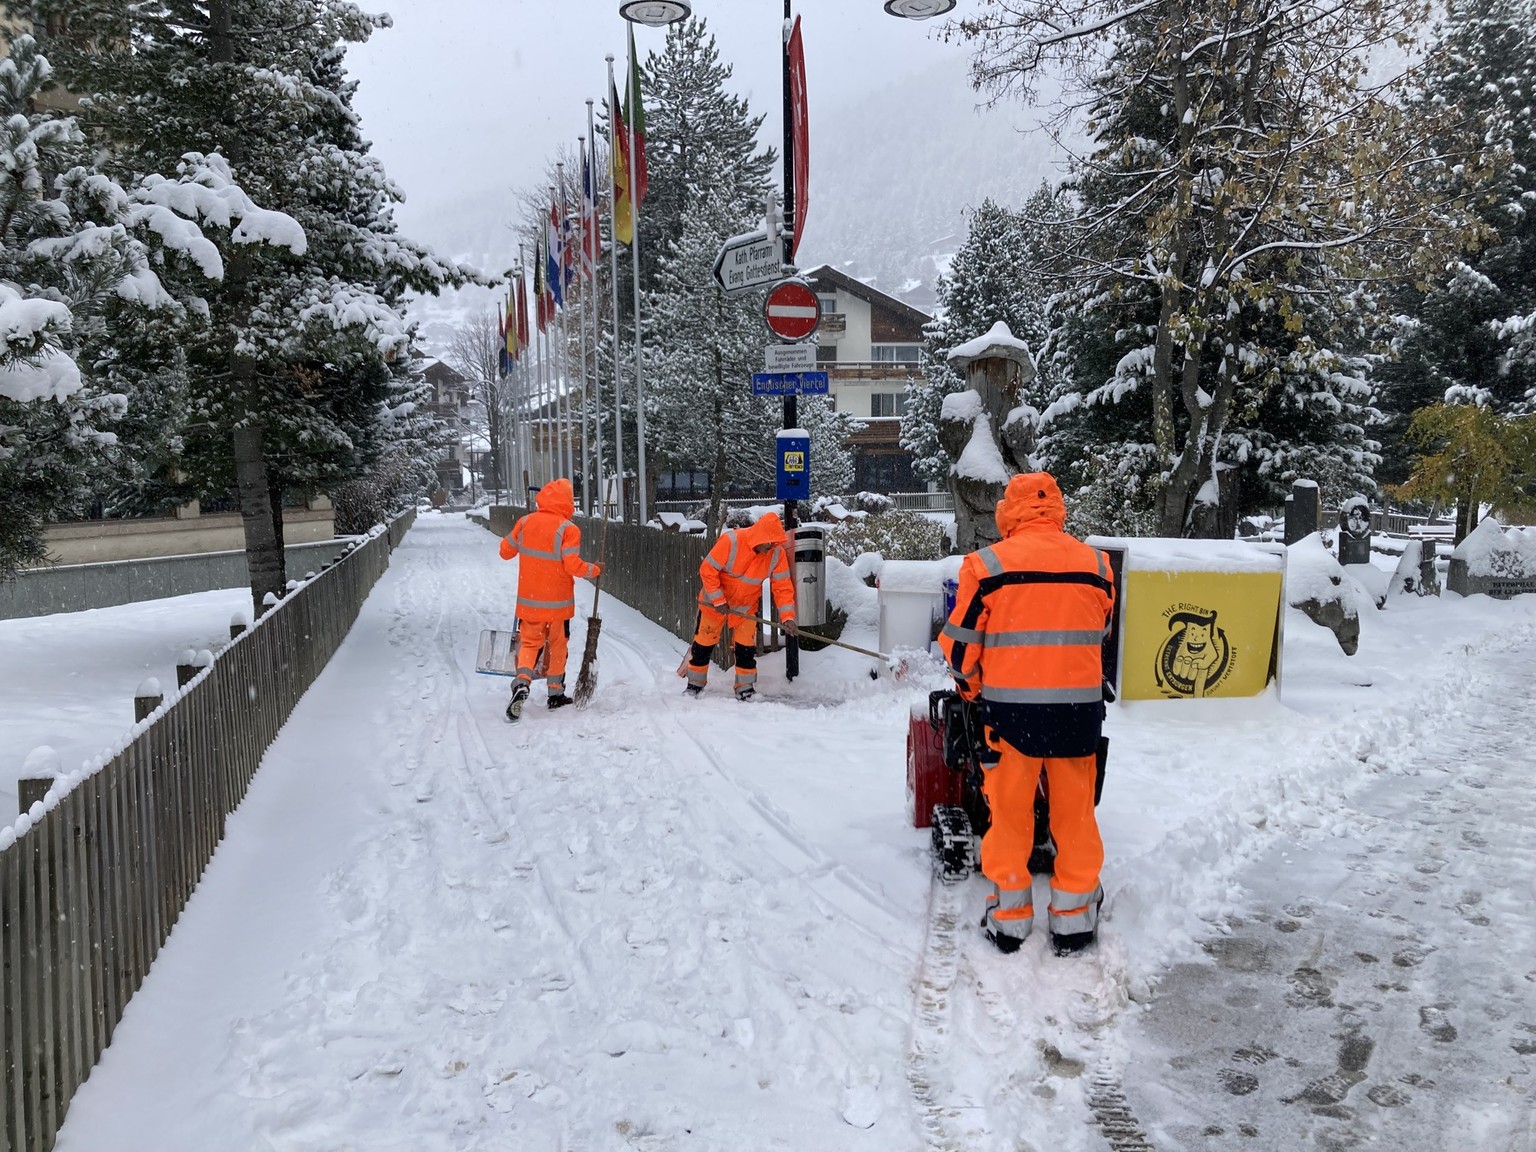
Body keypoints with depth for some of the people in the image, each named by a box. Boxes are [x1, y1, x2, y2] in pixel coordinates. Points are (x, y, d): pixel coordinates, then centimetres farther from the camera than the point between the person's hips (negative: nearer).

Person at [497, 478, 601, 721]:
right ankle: (556, 693, 23)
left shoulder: (525, 522, -2)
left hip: (529, 601, 3)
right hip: (558, 602, -3)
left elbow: (505, 551, 7)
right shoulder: (568, 529, -16)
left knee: (529, 642, 12)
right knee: (558, 646, 14)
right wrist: (594, 570, -4)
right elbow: (572, 565, -21)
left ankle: (522, 681, -14)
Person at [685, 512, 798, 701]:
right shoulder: (731, 540, -30)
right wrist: (718, 601, -22)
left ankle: (746, 689, 15)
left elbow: (783, 587, -14)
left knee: (746, 647, -1)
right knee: (704, 643, 7)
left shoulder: (777, 554, -19)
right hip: (715, 600, -2)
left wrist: (787, 617, -24)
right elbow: (707, 571, -23)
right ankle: (695, 685, 25)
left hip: (747, 605, 2)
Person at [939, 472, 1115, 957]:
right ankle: (1074, 917, 22)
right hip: (1079, 707, 2)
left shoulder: (987, 564, -7)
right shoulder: (1096, 564, 3)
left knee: (1009, 809, 10)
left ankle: (1009, 916, 20)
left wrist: (971, 689, 18)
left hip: (1010, 706, -2)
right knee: (1075, 812, 13)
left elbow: (961, 644, -1)